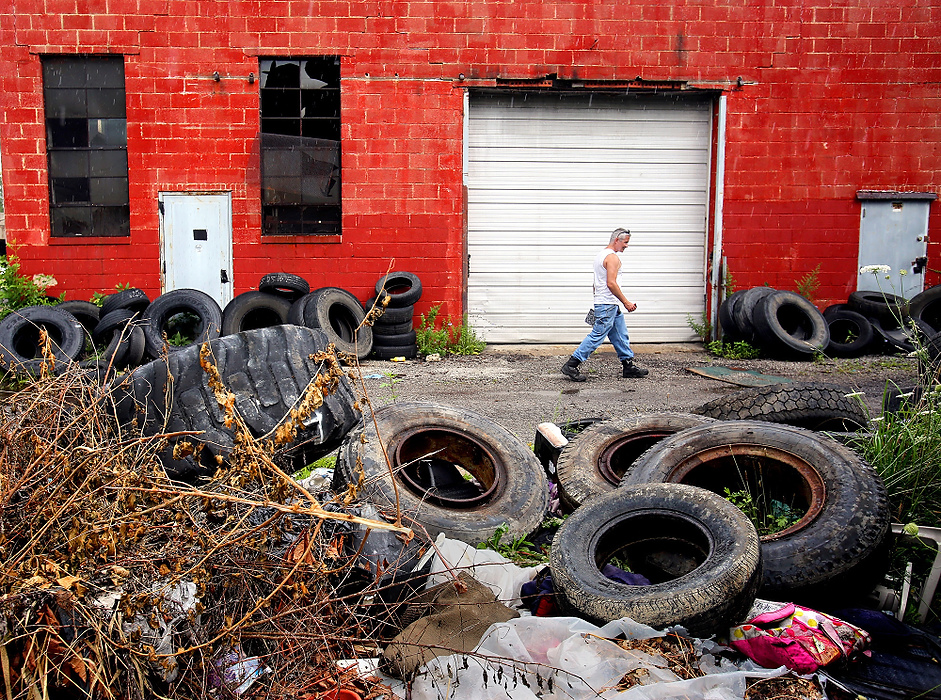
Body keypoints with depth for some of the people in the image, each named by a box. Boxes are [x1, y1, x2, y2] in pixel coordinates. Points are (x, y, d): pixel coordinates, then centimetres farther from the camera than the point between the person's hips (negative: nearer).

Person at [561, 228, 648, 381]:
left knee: (621, 336, 14)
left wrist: (597, 303, 25)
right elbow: (611, 284, -23)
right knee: (597, 335, -9)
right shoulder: (612, 257, -15)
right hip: (608, 305, -11)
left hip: (611, 306, 11)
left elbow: (596, 283, 21)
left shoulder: (601, 255, 17)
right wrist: (626, 303, -18)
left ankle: (628, 366, 19)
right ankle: (571, 365, -9)